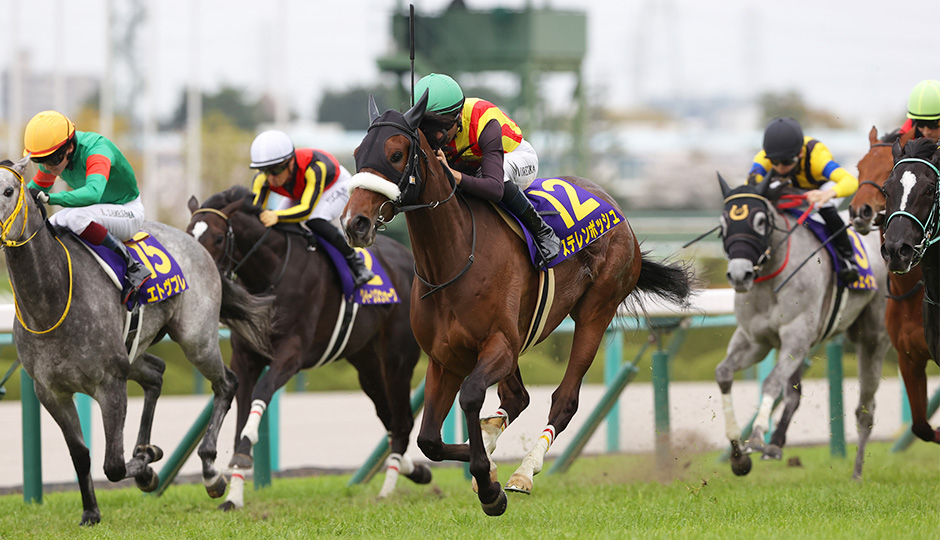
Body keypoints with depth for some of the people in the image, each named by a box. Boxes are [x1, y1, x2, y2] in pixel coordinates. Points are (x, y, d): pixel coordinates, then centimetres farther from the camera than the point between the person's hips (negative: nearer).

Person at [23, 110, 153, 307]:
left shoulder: (96, 149, -32)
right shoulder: (52, 154, -8)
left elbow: (93, 193, -49)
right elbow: (37, 186, 9)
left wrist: (48, 198, -56)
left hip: (128, 212, -8)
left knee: (74, 218, -35)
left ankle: (133, 267, -26)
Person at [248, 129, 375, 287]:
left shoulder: (314, 167, -45)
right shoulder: (262, 179, -30)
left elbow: (307, 209, -50)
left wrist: (277, 216, -67)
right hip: (299, 194, 6)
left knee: (315, 221, -33)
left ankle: (354, 261, -17)